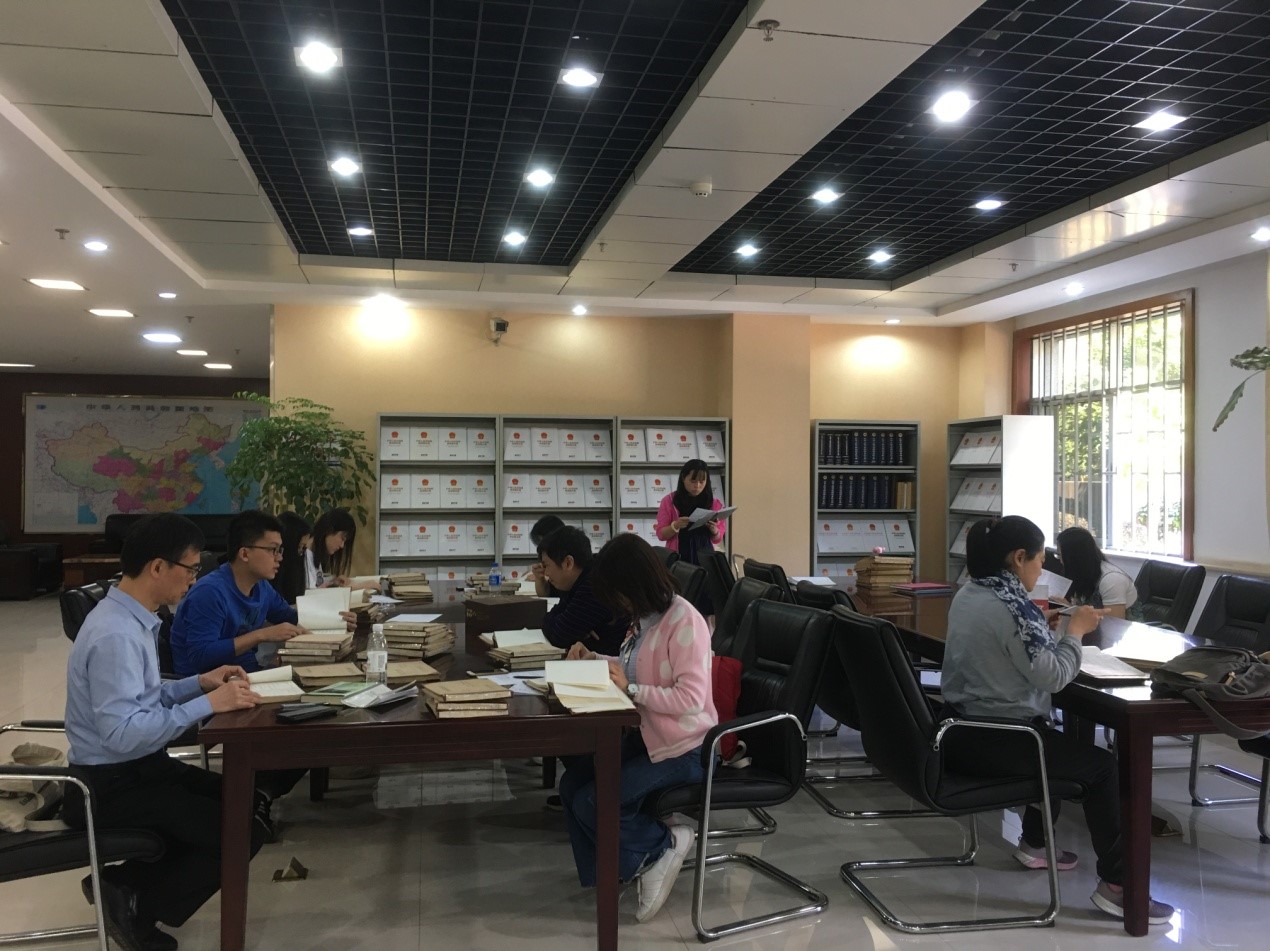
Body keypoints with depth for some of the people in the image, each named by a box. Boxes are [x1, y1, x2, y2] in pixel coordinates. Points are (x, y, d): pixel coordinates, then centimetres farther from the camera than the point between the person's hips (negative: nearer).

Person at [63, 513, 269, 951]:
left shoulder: (132, 619, 4)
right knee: (244, 831, -11)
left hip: (136, 767, 10)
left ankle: (122, 882, 18)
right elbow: (123, 733, -32)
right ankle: (136, 907, 7)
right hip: (113, 783, -10)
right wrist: (207, 704, -27)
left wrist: (199, 682, 2)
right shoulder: (116, 635, -27)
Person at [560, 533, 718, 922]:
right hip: (646, 736, 9)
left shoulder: (684, 620, -22)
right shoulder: (644, 618, 4)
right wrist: (594, 660, 6)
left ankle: (662, 847, 9)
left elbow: (691, 698, -28)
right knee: (572, 784, -1)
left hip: (683, 749, -9)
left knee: (591, 802, -14)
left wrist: (630, 689, -25)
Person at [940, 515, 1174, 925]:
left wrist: (1056, 627, 12)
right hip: (995, 742, -9)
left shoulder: (968, 594, 7)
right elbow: (1052, 676, -17)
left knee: (1054, 741, 33)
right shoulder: (1010, 606, -21)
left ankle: (1033, 844, 42)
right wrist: (1074, 631, -2)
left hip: (961, 733, 9)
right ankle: (1115, 884, 11)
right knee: (1102, 765, 8)